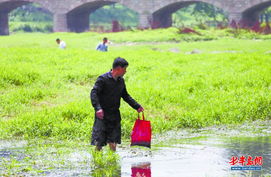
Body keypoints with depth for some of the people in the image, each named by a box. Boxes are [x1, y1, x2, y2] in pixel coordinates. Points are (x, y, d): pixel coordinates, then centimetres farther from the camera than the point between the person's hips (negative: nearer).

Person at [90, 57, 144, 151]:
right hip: (102, 115, -6)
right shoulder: (103, 79, -11)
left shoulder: (121, 81, 10)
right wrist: (97, 108, -32)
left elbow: (125, 96, 23)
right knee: (99, 142, -5)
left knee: (113, 143, 5)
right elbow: (94, 93, -18)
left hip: (115, 115, 6)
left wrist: (137, 106, 15)